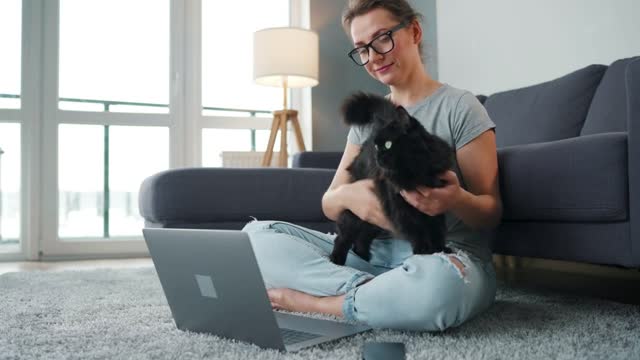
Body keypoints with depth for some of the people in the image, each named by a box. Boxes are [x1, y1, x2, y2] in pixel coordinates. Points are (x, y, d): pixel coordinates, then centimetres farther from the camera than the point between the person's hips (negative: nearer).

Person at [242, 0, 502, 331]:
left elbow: (492, 211, -1)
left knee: (436, 283, -42)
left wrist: (456, 200, -26)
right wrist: (348, 196, -18)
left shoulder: (459, 106, 0)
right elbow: (330, 205, 8)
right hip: (373, 250, 4)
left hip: (445, 255, -4)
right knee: (256, 235, -13)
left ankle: (309, 300, -18)